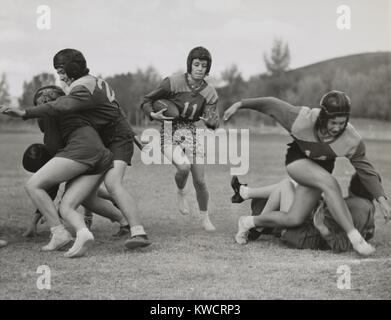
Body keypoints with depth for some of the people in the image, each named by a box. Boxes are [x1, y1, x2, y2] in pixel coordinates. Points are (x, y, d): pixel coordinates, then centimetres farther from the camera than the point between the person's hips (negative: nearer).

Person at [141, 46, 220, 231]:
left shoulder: (209, 93, -1)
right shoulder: (173, 82, -12)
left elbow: (214, 122, -6)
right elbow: (146, 101, -3)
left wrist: (210, 121, -30)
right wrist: (153, 115, -23)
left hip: (191, 133, 3)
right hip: (170, 133, -3)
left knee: (200, 181, -2)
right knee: (183, 166, -30)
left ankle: (205, 218, 22)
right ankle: (180, 192, 4)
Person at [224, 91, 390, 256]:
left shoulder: (351, 140, -25)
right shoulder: (303, 119, -30)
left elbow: (365, 169, -14)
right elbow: (271, 104, -17)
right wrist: (239, 104, -10)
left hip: (321, 171, 3)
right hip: (297, 161, -3)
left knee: (294, 220, -6)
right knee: (330, 184, -33)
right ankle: (354, 237, -28)